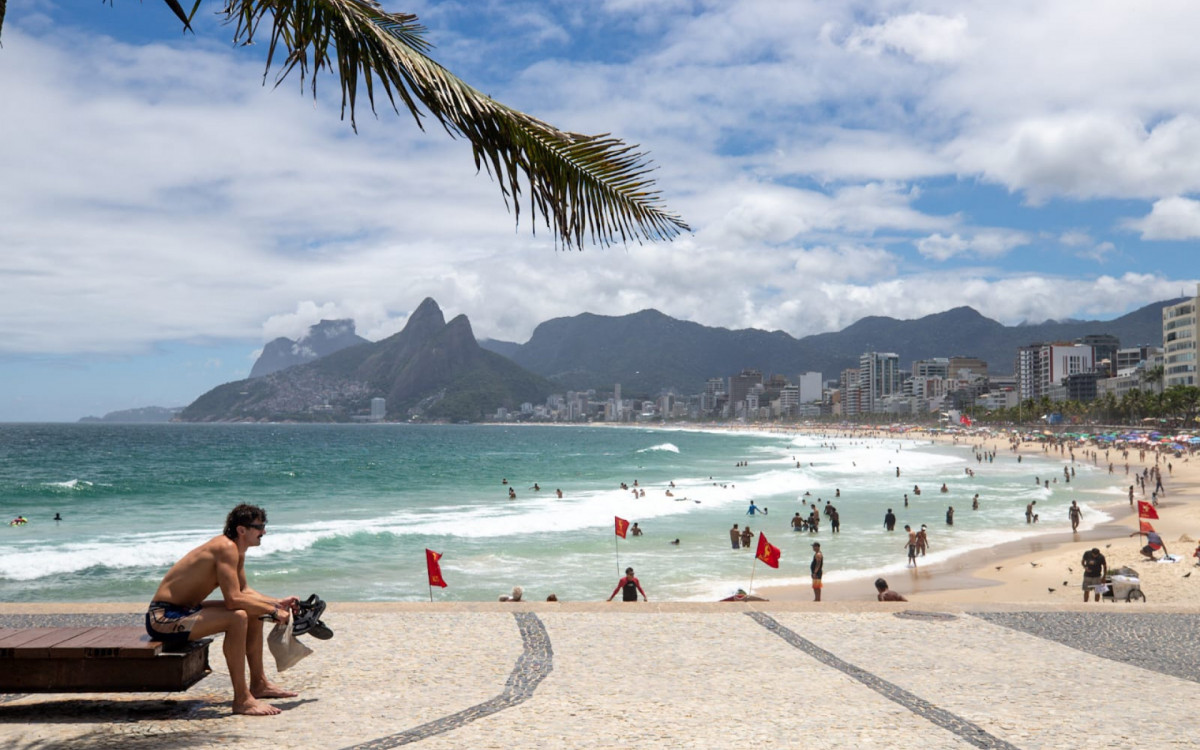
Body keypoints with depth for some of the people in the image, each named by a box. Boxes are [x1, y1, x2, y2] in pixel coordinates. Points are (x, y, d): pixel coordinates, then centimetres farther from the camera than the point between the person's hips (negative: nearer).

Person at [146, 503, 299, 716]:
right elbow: (233, 600, -30)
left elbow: (244, 591, 19)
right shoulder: (226, 548, -23)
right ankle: (241, 699, -25)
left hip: (184, 610, 11)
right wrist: (272, 611, -20)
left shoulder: (236, 550, 8)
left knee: (254, 611, 15)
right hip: (164, 617, -11)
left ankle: (258, 684, 25)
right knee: (238, 617, -30)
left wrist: (278, 603, 8)